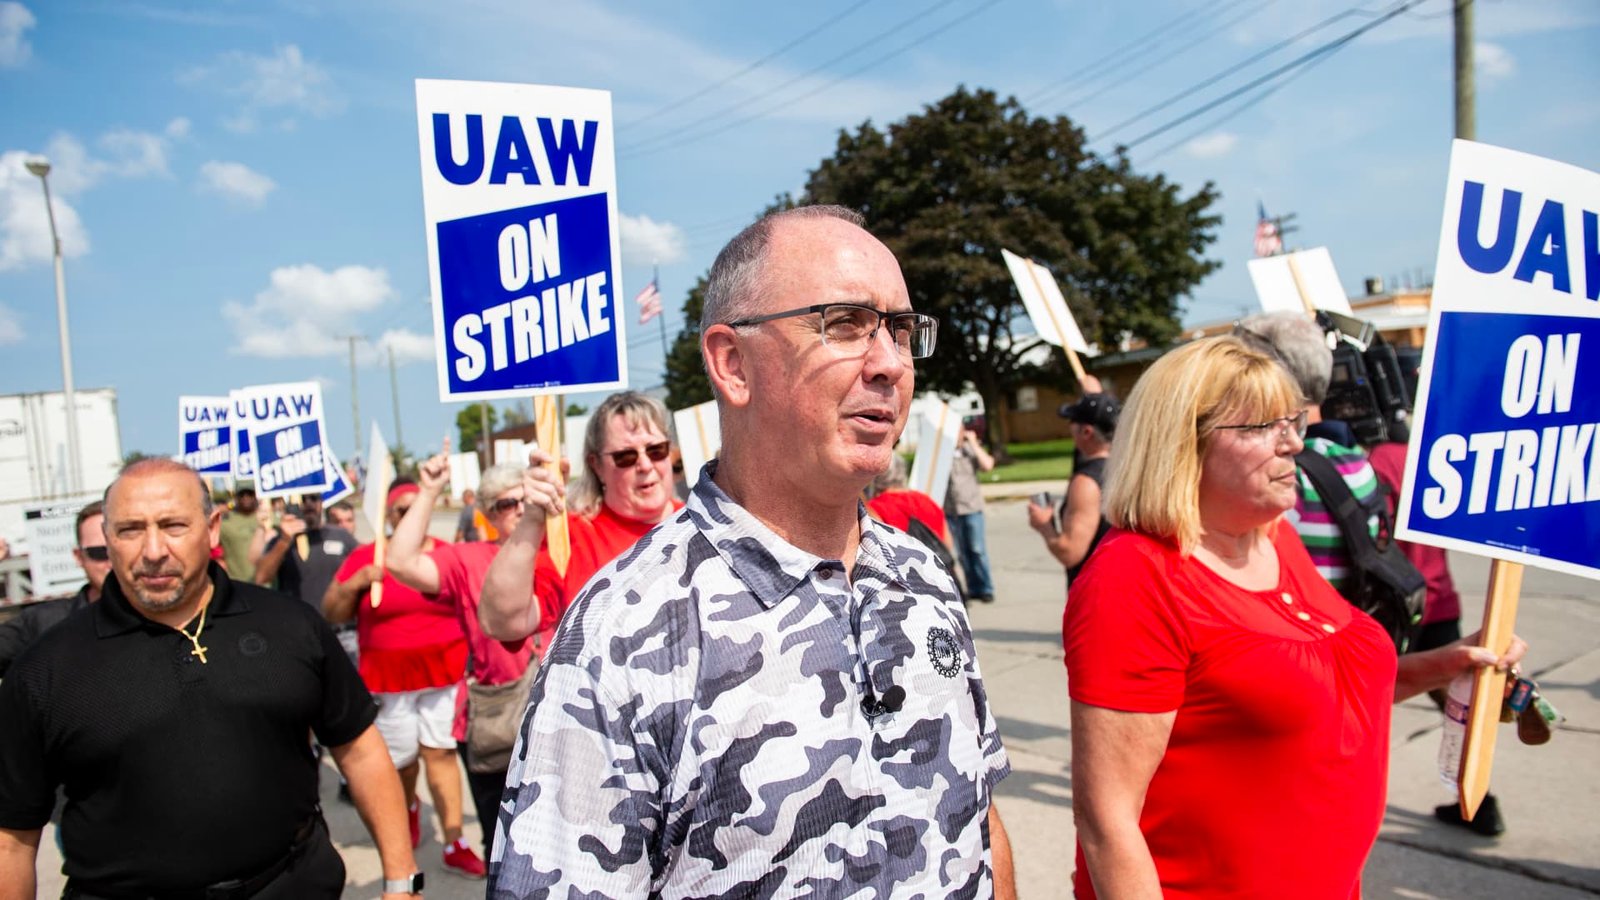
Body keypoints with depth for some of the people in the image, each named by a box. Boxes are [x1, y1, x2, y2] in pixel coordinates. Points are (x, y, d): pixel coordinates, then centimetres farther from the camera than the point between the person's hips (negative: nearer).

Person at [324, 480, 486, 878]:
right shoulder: (366, 556, -1)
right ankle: (409, 806, 46)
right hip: (389, 678, 1)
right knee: (401, 756, 12)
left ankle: (454, 845, 4)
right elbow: (331, 613, 1)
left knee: (441, 752, -3)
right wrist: (356, 584, -15)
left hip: (444, 672, -1)